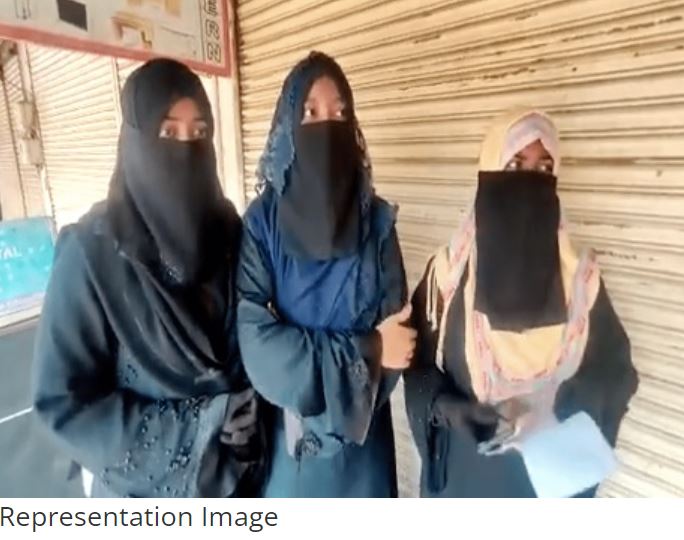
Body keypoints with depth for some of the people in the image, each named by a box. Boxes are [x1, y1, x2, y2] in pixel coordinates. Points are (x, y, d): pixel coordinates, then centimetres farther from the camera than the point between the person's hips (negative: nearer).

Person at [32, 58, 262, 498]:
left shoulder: (228, 230, -8)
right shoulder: (92, 251, -19)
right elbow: (63, 400, -15)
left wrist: (249, 405, -12)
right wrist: (195, 423, -20)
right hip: (150, 486, -3)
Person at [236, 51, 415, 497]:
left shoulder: (377, 220, -4)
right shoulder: (262, 221, -10)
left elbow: (397, 329, -7)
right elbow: (255, 337, -17)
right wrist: (365, 351, -19)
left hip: (362, 434, 2)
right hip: (288, 435, -1)